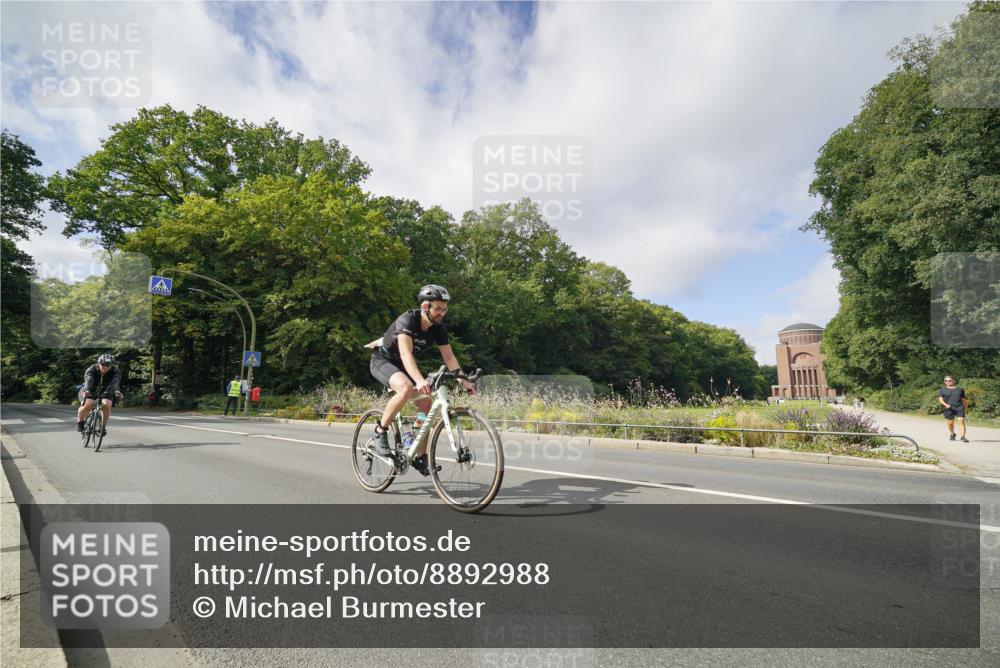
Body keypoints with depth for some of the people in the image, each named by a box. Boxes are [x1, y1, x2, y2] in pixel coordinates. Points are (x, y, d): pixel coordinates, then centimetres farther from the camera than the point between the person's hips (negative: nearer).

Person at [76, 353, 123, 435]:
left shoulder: (115, 371, -19)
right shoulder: (91, 369, -21)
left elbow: (115, 382, -38)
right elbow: (88, 380, -40)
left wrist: (116, 391, -59)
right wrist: (86, 391, -61)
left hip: (104, 393, 1)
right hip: (89, 392, -1)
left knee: (107, 404, -30)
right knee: (88, 404, -32)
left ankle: (103, 426, -11)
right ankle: (80, 422, -2)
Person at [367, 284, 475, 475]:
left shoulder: (439, 328, -11)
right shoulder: (407, 320, -30)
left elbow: (449, 357, -8)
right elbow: (406, 353, -43)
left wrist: (464, 381, -20)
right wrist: (420, 380, -57)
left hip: (403, 365, 7)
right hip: (383, 360, -6)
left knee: (427, 405, -5)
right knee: (407, 388, -36)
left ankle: (421, 457, 6)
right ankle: (380, 431, -16)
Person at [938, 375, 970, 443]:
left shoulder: (960, 389, 12)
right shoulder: (942, 390, 7)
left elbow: (964, 399, 19)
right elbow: (940, 399, -1)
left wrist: (966, 407, 18)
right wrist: (945, 405, -19)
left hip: (960, 408, 0)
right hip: (949, 409, 0)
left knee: (961, 421, -14)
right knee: (950, 422, 8)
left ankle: (963, 436, -16)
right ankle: (952, 434, 32)